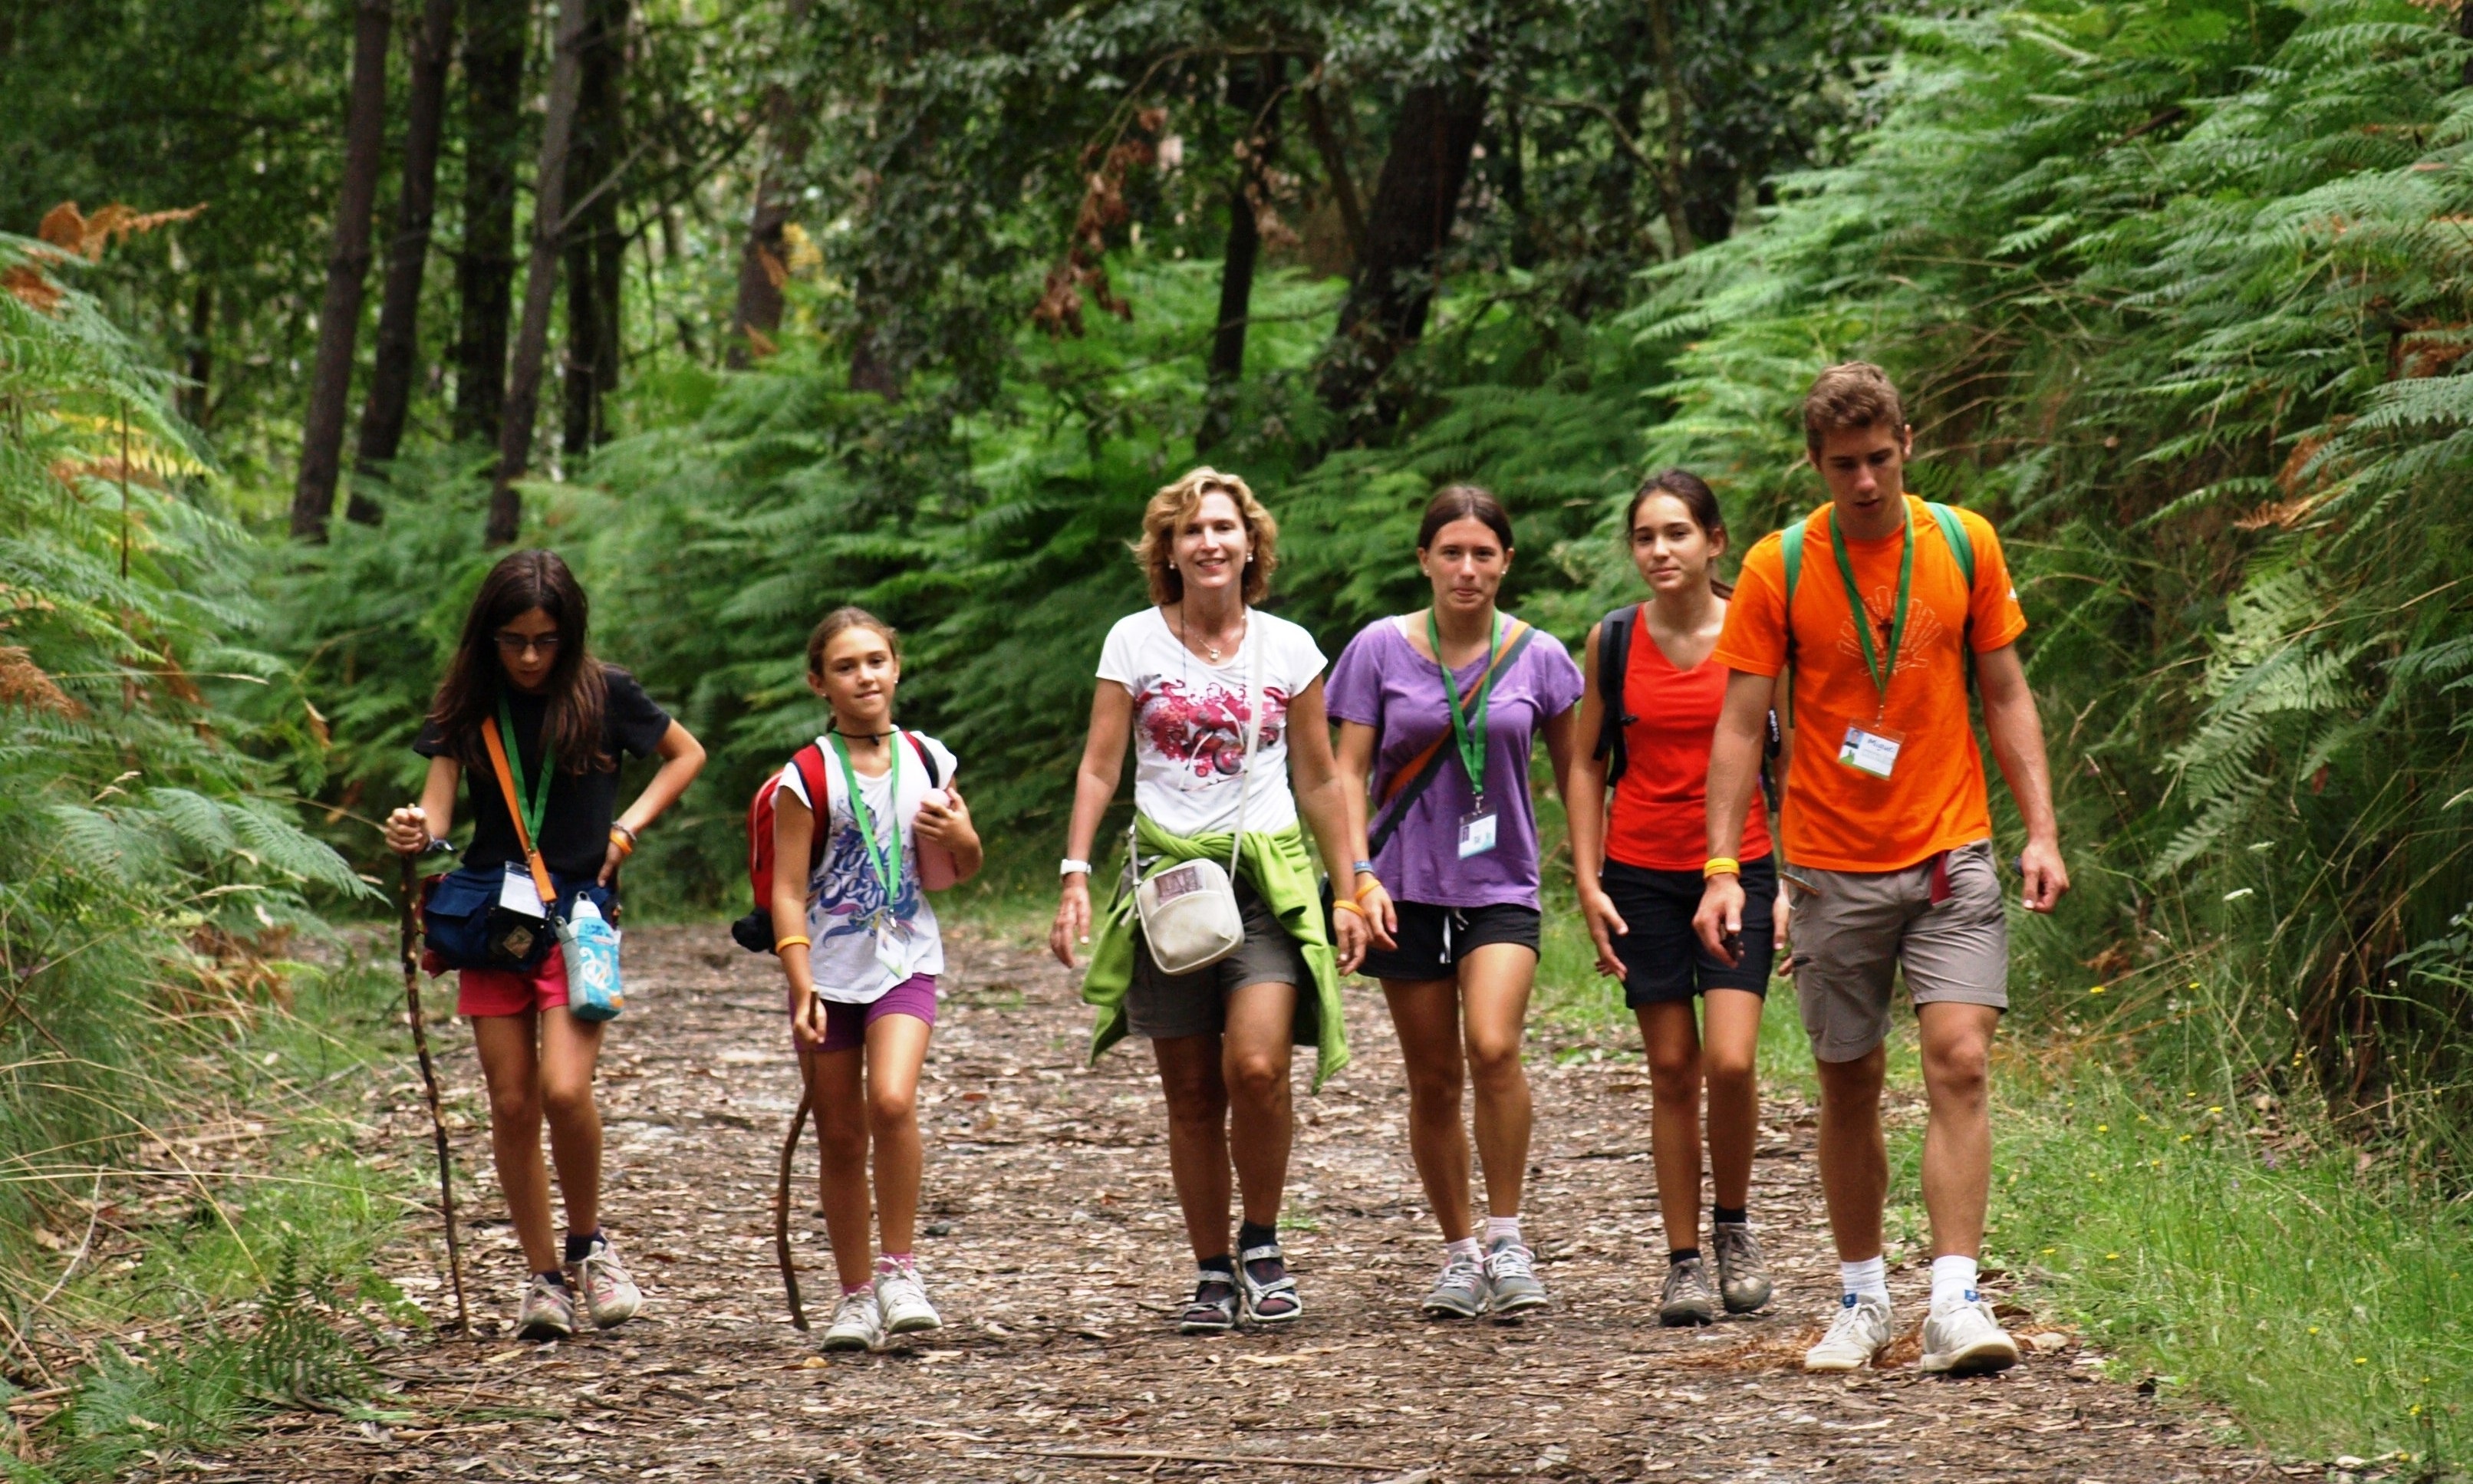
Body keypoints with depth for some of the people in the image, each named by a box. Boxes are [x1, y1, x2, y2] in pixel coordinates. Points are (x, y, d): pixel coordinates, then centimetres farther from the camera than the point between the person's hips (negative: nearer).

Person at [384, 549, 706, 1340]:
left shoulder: (603, 694, -2)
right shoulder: (467, 705, 2)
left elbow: (687, 754, 13)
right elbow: (438, 809, -3)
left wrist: (627, 828, -1)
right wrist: (415, 833, -27)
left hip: (579, 912, -3)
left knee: (565, 1089, -18)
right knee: (512, 1104, 2)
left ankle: (588, 1244, 6)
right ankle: (544, 1277, 14)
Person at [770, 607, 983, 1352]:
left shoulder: (927, 761, 5)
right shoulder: (807, 779, -5)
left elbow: (966, 868, 17)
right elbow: (788, 891, -7)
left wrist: (958, 835, -6)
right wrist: (802, 987, -17)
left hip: (905, 961, 1)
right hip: (830, 969, -1)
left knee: (891, 1101, -23)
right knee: (840, 1136, 4)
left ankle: (899, 1267, -9)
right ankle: (856, 1295, 17)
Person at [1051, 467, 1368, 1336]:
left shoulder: (1288, 649, 6)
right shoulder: (1134, 642, 3)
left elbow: (1319, 782, 11)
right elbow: (1099, 767, 2)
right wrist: (1075, 877, -8)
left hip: (1268, 879, 0)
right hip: (1166, 876, 1)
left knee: (1257, 1068, -19)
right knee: (1193, 1094, 2)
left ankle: (1262, 1244, 1)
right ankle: (1213, 1274, 13)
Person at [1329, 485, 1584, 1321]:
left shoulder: (1537, 657, 1)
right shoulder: (1382, 650, -1)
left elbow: (1573, 772, 10)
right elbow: (1350, 772, 1)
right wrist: (1359, 878, -10)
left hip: (1500, 884, -1)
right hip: (1408, 885, 1)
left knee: (1494, 1048, -22)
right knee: (1434, 1079, 6)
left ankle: (1507, 1239, -9)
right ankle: (1459, 1253, 21)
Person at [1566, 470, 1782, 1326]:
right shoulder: (1614, 642, 3)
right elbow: (1588, 763, 10)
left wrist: (1793, 884, -1)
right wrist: (1587, 882, 2)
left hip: (1736, 870, -1)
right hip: (1641, 875, 2)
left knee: (1730, 1061, -14)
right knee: (1672, 1070, 2)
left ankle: (1734, 1224, 10)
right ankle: (1683, 1262, 10)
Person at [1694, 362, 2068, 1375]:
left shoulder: (1964, 545, 1)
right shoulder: (1778, 569, -4)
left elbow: (2006, 695, 8)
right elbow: (1740, 725, -3)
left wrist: (2040, 829, 0)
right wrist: (1722, 867, -12)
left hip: (1951, 855, 0)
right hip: (1834, 867, 0)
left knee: (1959, 1062, -13)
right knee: (1849, 1088, 7)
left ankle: (1956, 1304, -15)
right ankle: (1863, 1299, 22)